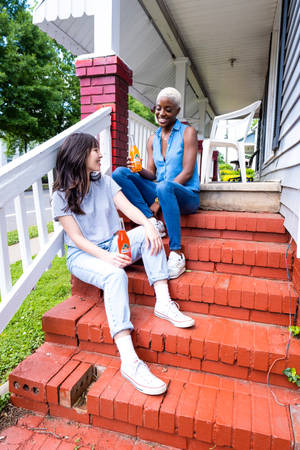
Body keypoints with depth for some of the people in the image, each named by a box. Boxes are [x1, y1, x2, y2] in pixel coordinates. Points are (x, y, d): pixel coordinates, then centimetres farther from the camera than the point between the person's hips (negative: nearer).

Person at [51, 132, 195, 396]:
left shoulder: (104, 182, 10)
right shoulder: (62, 196, -6)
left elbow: (128, 207, -2)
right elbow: (77, 238, -13)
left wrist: (148, 224, -24)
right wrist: (107, 257, -29)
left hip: (114, 246, 6)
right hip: (83, 255, -5)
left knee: (147, 233, -21)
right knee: (115, 275, -36)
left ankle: (163, 303, -28)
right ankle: (129, 361, -43)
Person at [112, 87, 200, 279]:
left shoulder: (188, 132, -1)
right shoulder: (153, 139, 15)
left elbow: (187, 172, -11)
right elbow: (152, 174, 11)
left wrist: (158, 200, -18)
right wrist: (140, 171, -15)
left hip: (187, 196, -5)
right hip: (160, 193, 5)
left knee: (164, 187, -41)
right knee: (120, 173, -11)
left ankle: (177, 254, -33)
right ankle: (152, 221, -22)